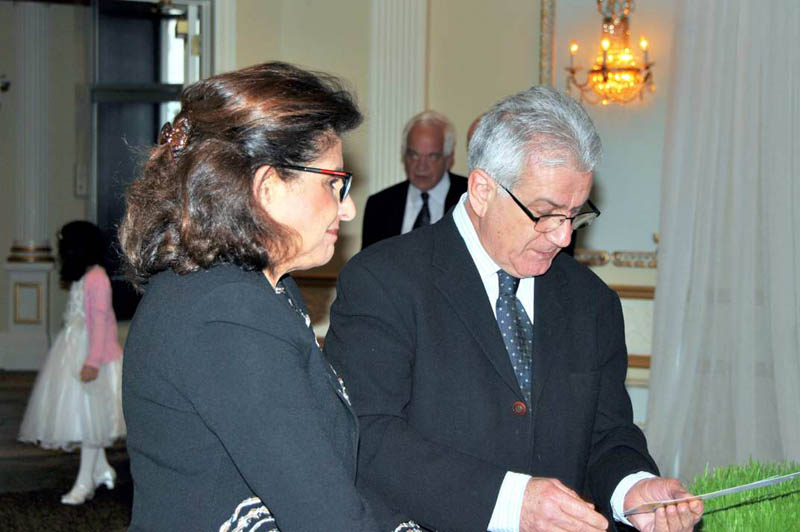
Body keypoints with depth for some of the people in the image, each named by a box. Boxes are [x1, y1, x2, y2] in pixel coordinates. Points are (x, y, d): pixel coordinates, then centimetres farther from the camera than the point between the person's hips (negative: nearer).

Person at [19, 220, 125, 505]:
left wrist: (93, 361, -26)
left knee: (89, 414, -4)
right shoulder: (81, 277, 13)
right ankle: (102, 470, 22)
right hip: (73, 349, 9)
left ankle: (85, 483, 2)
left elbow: (100, 321, -21)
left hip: (89, 352, -9)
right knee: (78, 412, 11)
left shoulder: (96, 278, -16)